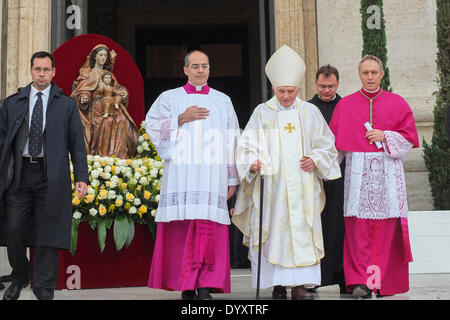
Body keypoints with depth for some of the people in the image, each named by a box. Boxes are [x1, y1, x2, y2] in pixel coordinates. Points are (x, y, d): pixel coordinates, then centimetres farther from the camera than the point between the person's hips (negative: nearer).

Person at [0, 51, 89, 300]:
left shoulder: (67, 105, 6)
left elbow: (77, 143, 4)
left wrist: (81, 177, -4)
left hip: (51, 176, -1)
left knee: (48, 234, 1)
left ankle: (44, 291, 11)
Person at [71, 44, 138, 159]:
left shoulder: (109, 73, 20)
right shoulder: (88, 74, 4)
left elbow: (116, 88, 23)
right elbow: (83, 92, -2)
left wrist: (123, 93, 1)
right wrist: (83, 98, -24)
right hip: (96, 109, -4)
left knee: (122, 121, -22)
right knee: (108, 123, -30)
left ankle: (119, 154, -19)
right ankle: (104, 154, -23)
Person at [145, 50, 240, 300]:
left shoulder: (222, 101, 17)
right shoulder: (170, 98, 15)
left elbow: (231, 141, 14)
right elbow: (152, 125, 6)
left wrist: (232, 178, 9)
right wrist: (182, 118, -4)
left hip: (212, 175, 0)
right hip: (180, 174, 0)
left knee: (208, 227, -10)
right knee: (181, 229, -5)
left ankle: (205, 285, -7)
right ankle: (185, 285, 5)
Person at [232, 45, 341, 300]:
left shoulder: (310, 112, 10)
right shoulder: (262, 113, 7)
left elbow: (326, 144, 13)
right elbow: (248, 144, 3)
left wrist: (315, 160, -5)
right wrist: (253, 162, -16)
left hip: (302, 185, 1)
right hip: (271, 184, -1)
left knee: (302, 231, -4)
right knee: (273, 231, -3)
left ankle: (300, 285, -1)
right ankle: (278, 285, 4)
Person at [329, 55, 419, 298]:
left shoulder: (396, 103, 10)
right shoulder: (345, 105, 11)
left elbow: (409, 137, 7)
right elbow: (335, 142, 10)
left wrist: (385, 136, -7)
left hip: (387, 172, 0)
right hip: (358, 171, 0)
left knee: (386, 226, -1)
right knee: (358, 226, -8)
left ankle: (385, 280, 7)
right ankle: (361, 282, -9)